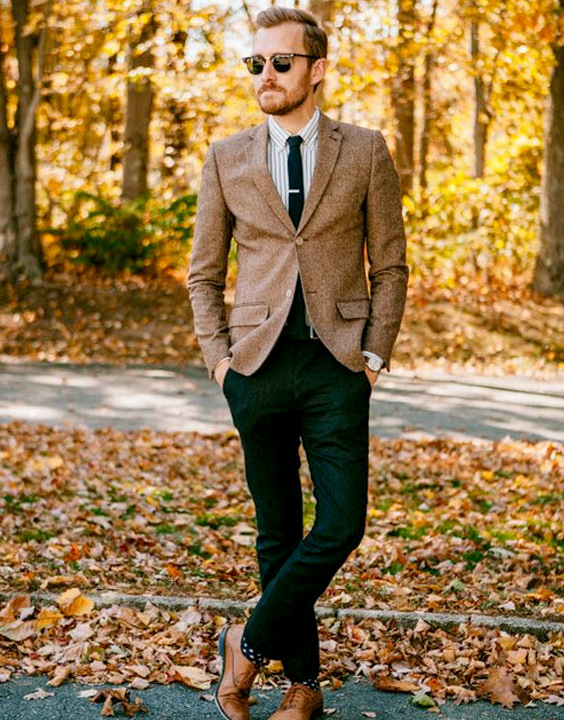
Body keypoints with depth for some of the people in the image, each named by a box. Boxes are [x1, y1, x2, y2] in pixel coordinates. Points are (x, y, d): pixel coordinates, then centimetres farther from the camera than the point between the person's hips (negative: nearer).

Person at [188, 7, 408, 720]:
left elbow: (390, 264, 8)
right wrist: (218, 357, 1)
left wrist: (375, 353, -1)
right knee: (277, 531, 7)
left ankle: (248, 644, 12)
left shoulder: (365, 152, 3)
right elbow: (204, 273, 12)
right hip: (258, 365, 1)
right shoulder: (226, 158, 6)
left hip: (337, 366, -1)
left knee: (341, 526, -8)